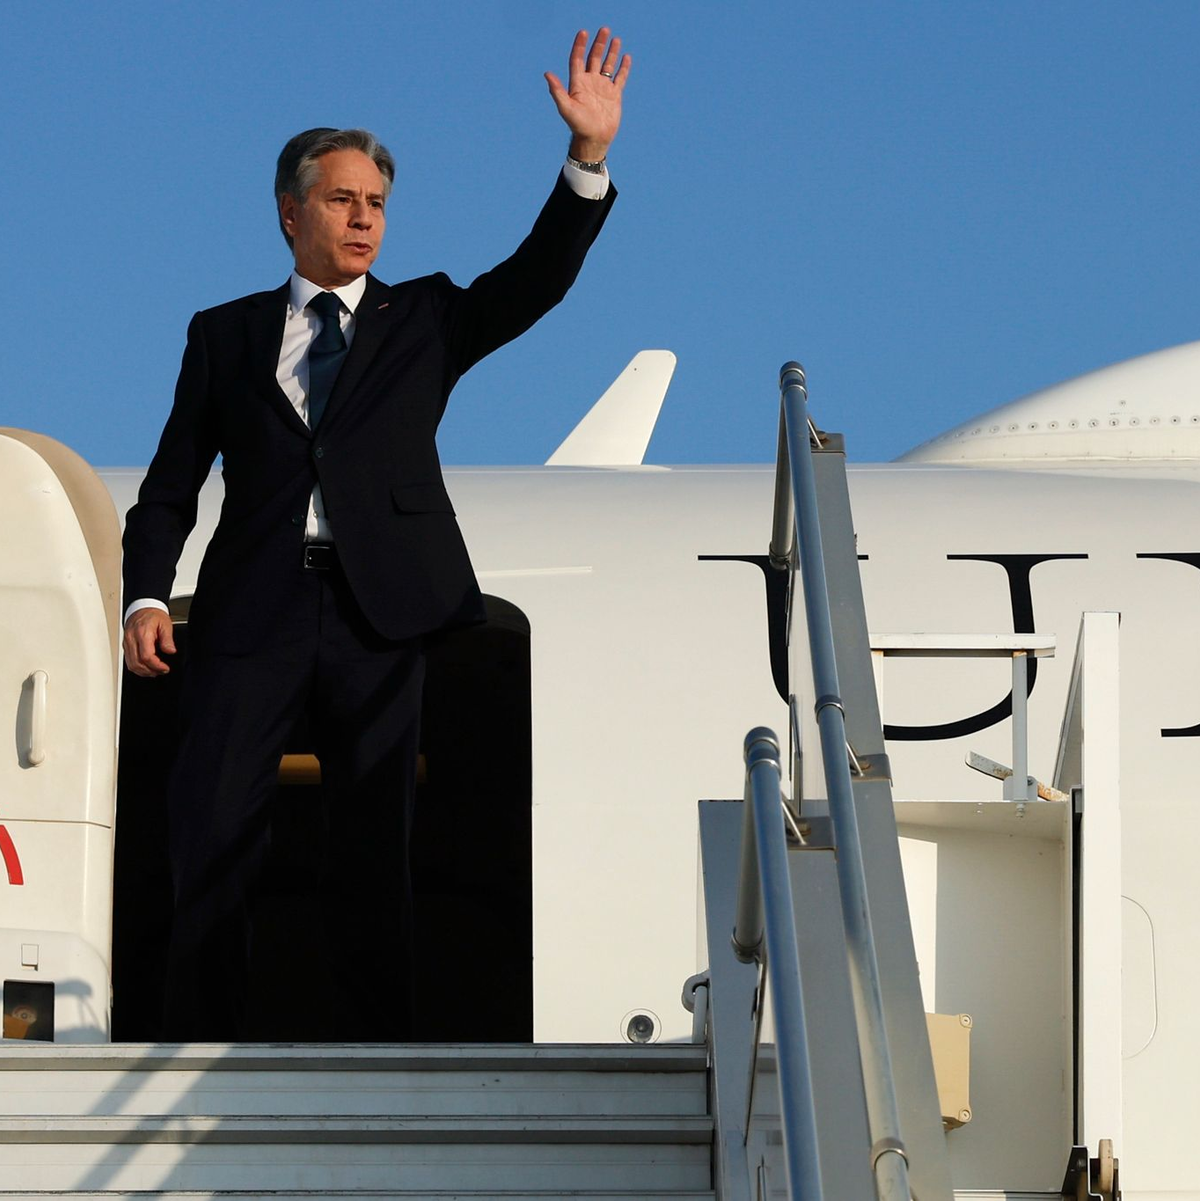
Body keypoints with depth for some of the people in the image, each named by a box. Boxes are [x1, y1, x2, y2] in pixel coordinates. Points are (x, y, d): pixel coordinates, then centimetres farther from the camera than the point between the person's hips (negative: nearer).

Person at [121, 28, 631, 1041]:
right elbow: (171, 485, 12)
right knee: (210, 833, -6)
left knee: (376, 844, 1)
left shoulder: (423, 320, 15)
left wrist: (590, 157, -11)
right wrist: (147, 595, -4)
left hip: (380, 613, 0)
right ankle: (200, 1049, 0)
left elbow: (536, 280, 1)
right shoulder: (226, 334, 15)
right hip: (251, 609, 0)